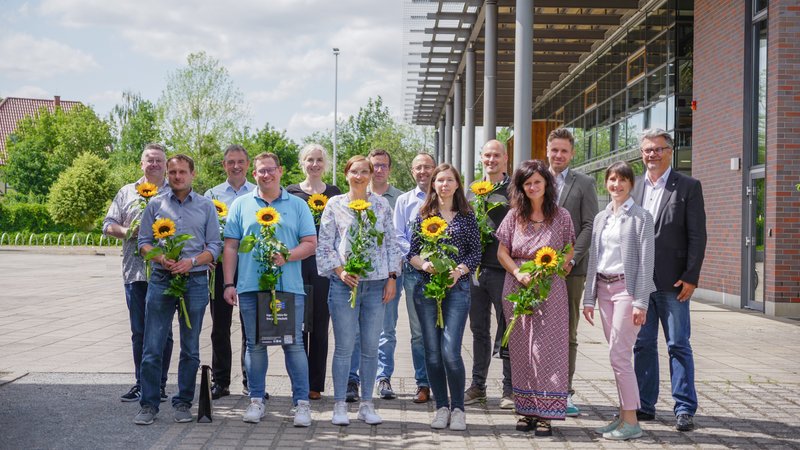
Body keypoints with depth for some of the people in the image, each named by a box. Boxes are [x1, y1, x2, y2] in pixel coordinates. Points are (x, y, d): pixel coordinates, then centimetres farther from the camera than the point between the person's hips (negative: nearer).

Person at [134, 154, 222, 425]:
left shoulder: (206, 206, 7)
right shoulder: (155, 205, 9)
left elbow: (215, 246, 4)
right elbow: (144, 242, 7)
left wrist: (191, 261, -13)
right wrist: (160, 258, -12)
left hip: (195, 281, 0)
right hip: (161, 280, 0)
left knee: (190, 348, 7)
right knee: (152, 346, -2)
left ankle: (183, 403, 17)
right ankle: (148, 405, 6)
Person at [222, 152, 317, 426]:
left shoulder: (297, 206, 8)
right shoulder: (241, 205, 10)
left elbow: (310, 243, 4)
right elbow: (230, 247, 9)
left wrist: (287, 257, -14)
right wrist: (229, 284, 2)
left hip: (289, 286, -1)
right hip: (250, 287, 1)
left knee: (293, 344, -1)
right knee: (255, 344, 7)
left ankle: (302, 402, 5)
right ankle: (256, 401, 17)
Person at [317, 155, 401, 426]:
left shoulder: (381, 205, 9)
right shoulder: (335, 205, 3)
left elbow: (390, 243, 10)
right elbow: (324, 245, 2)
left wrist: (392, 277, 3)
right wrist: (340, 272, -10)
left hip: (376, 284, 2)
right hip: (344, 283, -2)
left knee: (371, 347, 5)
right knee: (344, 347, 0)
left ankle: (366, 404, 14)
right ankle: (340, 405, 8)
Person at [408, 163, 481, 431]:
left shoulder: (467, 216, 7)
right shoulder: (423, 215, 9)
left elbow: (476, 253, 5)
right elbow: (412, 252, 7)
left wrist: (458, 271, -12)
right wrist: (425, 264, -13)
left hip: (457, 288, -2)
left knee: (451, 351, -12)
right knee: (432, 352, 3)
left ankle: (458, 408, 4)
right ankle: (442, 407, 16)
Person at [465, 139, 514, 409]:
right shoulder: (472, 191, 15)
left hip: (503, 269, -5)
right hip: (475, 267, 5)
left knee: (507, 331, 0)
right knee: (479, 330, 12)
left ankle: (510, 389, 8)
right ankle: (477, 386, 21)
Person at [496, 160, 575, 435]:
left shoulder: (561, 216, 2)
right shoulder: (514, 216, 7)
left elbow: (569, 253, 4)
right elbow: (502, 253, 7)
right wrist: (519, 273, -11)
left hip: (550, 290, -2)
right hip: (517, 289, 2)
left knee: (546, 349, -6)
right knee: (521, 351, 5)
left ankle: (546, 415, -2)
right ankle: (527, 411, 13)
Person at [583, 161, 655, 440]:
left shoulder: (640, 217, -3)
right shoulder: (601, 218, 15)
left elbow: (646, 262, -8)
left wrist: (640, 302, -15)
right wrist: (589, 299, 11)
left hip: (627, 287, -6)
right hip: (604, 288, 6)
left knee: (619, 355, -10)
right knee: (617, 355, 9)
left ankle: (631, 422, -4)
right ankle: (624, 415, 15)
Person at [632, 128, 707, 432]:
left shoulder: (688, 187, -1)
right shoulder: (634, 188, 11)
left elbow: (697, 236, -5)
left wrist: (690, 278, -11)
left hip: (672, 281, -4)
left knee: (679, 345, 0)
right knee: (642, 344, 9)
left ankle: (685, 409, 6)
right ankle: (645, 405, 18)